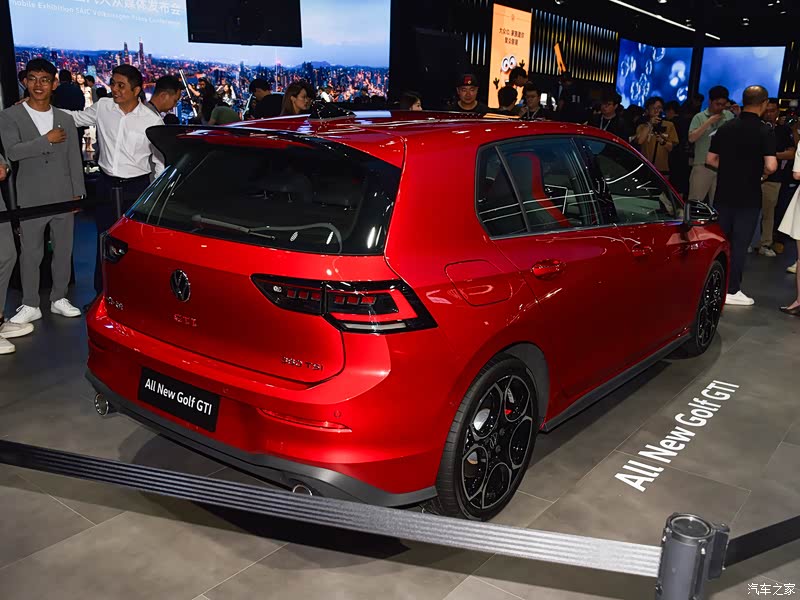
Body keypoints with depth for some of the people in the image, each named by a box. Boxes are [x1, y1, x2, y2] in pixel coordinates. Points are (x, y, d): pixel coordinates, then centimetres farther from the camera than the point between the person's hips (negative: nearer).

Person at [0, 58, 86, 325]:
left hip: (64, 198, 3)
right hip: (31, 199, -3)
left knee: (63, 250, 9)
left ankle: (59, 298, 23)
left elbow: (74, 159, 10)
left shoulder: (65, 119, 10)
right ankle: (30, 305, 14)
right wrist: (47, 140, -14)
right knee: (31, 253, 3)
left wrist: (77, 193, 5)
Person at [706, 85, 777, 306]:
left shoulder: (726, 128, 4)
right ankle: (732, 290, 5)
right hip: (748, 197, -4)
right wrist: (762, 173, 1)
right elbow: (771, 166, -19)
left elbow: (711, 159, 8)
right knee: (740, 243, 1)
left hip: (724, 193, 5)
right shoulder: (764, 131, -11)